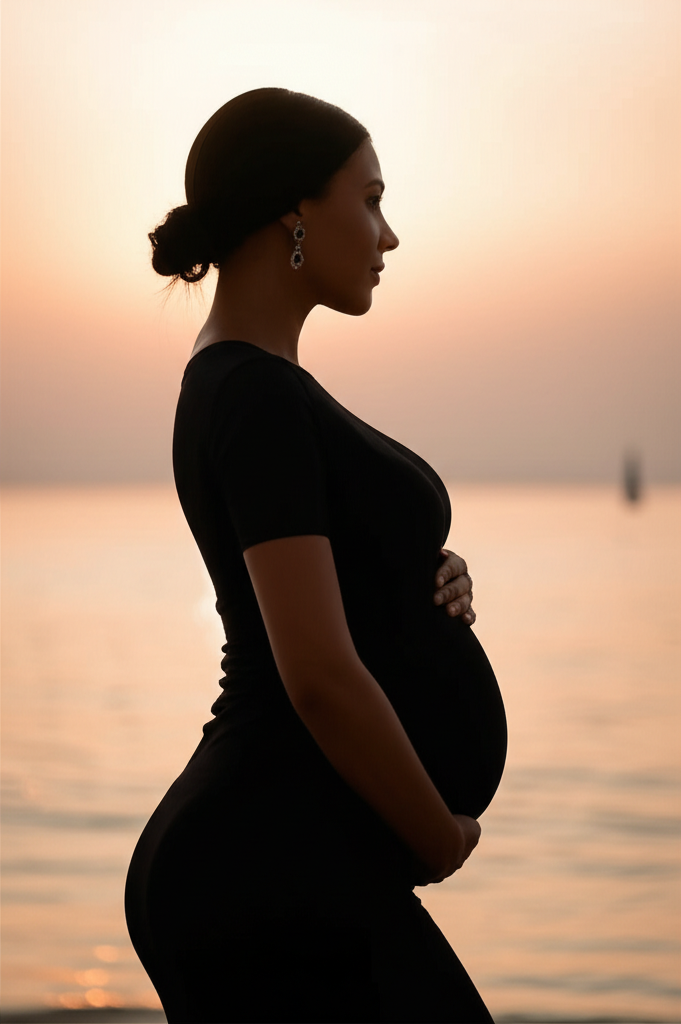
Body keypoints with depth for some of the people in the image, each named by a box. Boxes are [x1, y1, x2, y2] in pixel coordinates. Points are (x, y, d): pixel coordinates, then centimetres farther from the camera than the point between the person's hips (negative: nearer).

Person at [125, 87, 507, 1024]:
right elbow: (320, 678, -23)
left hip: (289, 872, 10)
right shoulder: (256, 396, -16)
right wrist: (442, 839, -8)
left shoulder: (252, 385, 15)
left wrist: (429, 582, 3)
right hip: (276, 883, -10)